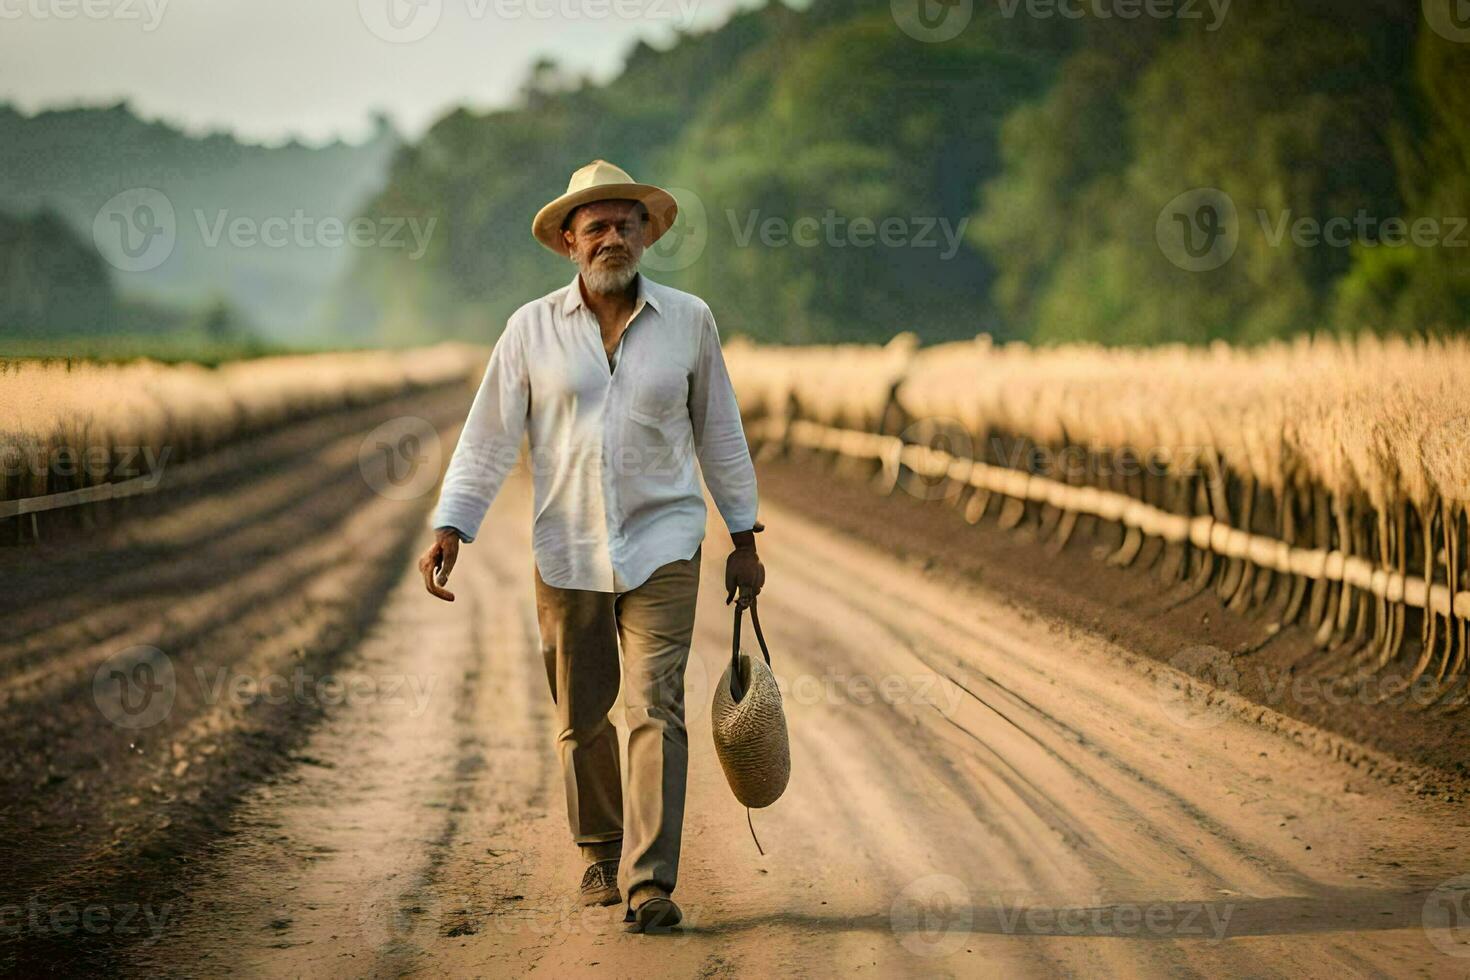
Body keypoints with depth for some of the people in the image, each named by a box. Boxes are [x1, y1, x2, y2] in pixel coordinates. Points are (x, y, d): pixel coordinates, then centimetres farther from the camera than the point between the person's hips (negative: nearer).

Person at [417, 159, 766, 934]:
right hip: (566, 551, 1)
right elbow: (487, 438, 0)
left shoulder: (688, 320, 2)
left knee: (656, 709, -12)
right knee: (581, 718, 9)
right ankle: (600, 853, 32)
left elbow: (719, 431, 9)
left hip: (661, 547, -1)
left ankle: (650, 885, -14)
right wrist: (449, 529, -10)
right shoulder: (532, 329, 0)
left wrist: (743, 538, 10)